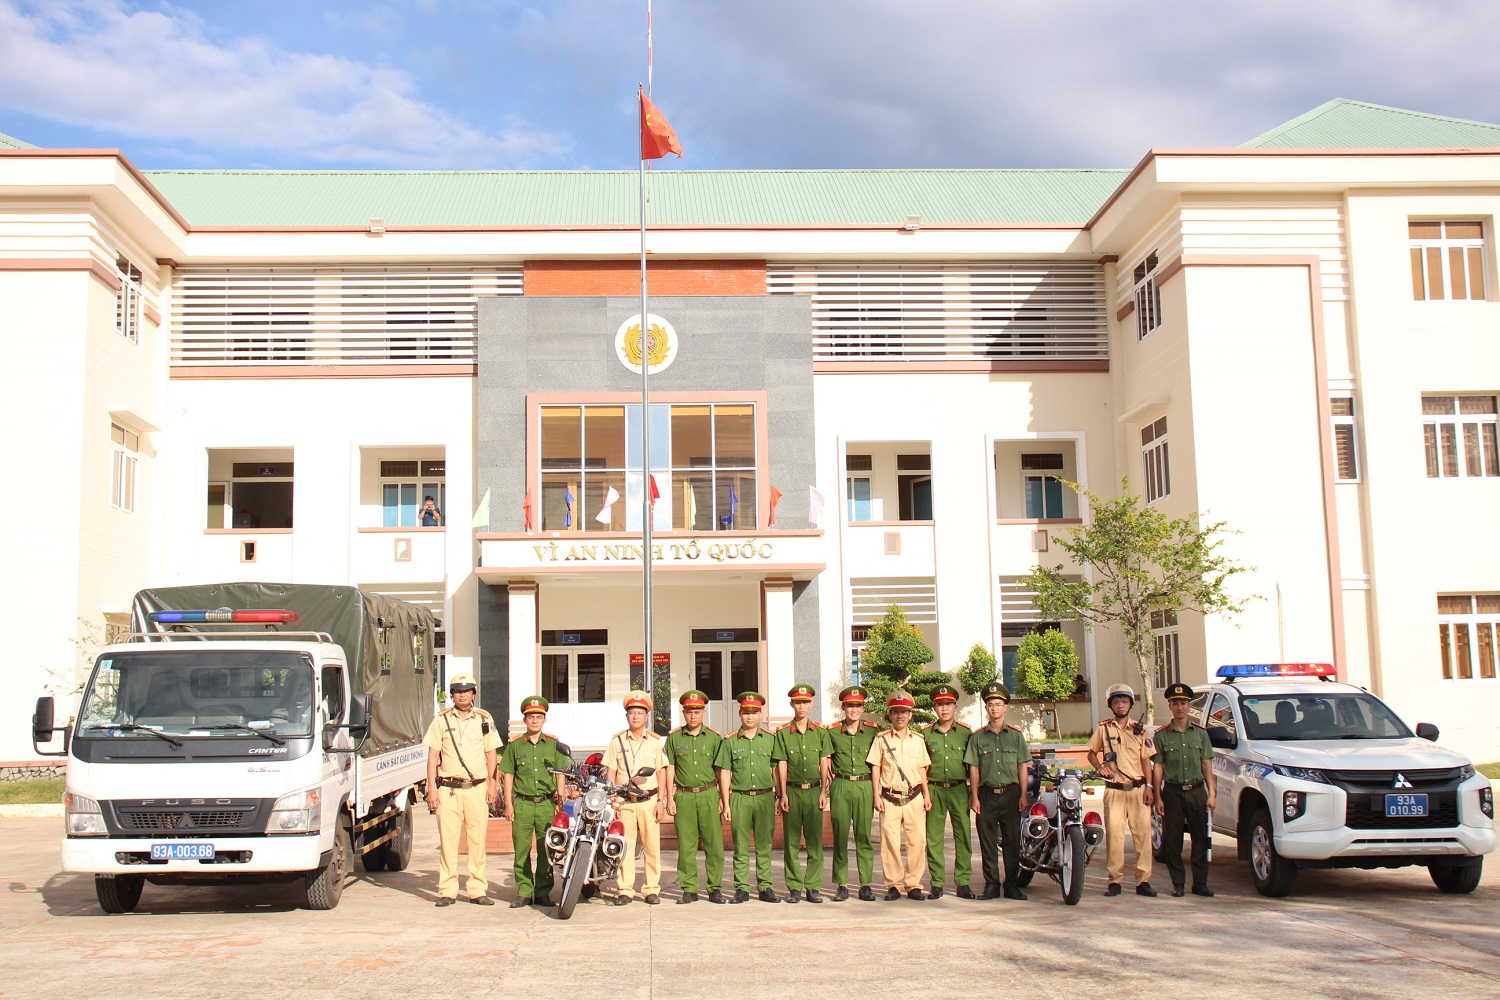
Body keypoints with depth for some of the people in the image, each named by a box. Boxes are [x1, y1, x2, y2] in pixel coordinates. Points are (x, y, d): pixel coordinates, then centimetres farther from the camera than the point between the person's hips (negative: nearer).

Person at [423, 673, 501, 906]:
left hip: (477, 788, 1)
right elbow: (432, 755, 5)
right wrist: (431, 788, -1)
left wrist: (492, 784, 2)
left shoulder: (484, 720, 8)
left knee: (477, 840, 2)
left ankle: (477, 889, 9)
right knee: (447, 841, -1)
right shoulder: (441, 720, 6)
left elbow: (491, 754, 11)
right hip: (448, 789, -1)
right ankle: (447, 890, 5)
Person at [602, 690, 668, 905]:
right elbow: (611, 774, 8)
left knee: (652, 845, 0)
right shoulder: (617, 741, 8)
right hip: (623, 801, 0)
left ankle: (652, 889, 9)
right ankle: (625, 890, 6)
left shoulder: (656, 741, 8)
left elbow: (661, 773, 8)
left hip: (649, 800, 0)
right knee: (624, 845, -1)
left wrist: (661, 801, 2)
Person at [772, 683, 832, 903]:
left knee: (815, 841, 1)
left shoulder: (820, 732, 9)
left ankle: (813, 886, 7)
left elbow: (824, 764, 8)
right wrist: (783, 794, -3)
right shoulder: (783, 734, 4)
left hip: (814, 791, 1)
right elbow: (781, 766, 2)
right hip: (792, 791, -1)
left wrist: (824, 792, 1)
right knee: (791, 841, 2)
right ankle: (794, 887, 8)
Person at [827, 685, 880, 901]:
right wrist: (834, 777, 6)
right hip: (840, 787, 0)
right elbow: (827, 759, 16)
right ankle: (841, 885, 7)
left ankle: (866, 884, 9)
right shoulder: (832, 732, 4)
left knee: (864, 836, 2)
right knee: (840, 836, 1)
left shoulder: (873, 731, 5)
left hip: (865, 787, 0)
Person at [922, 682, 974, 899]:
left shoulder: (966, 732, 6)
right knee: (933, 838, 1)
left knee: (963, 836, -1)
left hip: (959, 790, 0)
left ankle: (963, 882, 6)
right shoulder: (925, 733, 8)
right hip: (934, 790, 0)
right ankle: (937, 884, 8)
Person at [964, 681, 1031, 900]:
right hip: (986, 794, 0)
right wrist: (974, 797, -2)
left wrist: (1023, 795, -1)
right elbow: (974, 769, 5)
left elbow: (1023, 767, 7)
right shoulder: (978, 737, 7)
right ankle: (991, 884, 9)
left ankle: (1011, 884, 10)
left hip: (1011, 794, 0)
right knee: (988, 842, 2)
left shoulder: (1016, 735, 8)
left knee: (1012, 841, 2)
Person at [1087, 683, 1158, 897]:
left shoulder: (1139, 730, 10)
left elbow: (1146, 759, 9)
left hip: (1138, 789, 1)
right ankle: (1114, 881, 2)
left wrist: (1148, 786, 0)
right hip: (1114, 790, -1)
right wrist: (1099, 767, -7)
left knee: (1143, 834, -1)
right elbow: (1091, 753, 14)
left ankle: (1143, 881, 4)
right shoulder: (1103, 729, 7)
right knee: (1114, 835, -4)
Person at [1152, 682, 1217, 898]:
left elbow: (1207, 765, 9)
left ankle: (1200, 883, 9)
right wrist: (1158, 798, -5)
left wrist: (1211, 794, 1)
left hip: (1197, 791, 1)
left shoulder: (1200, 733, 9)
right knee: (1172, 840, 1)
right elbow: (1158, 768, 1)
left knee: (1201, 838, 1)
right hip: (1172, 792, -1)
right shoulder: (1161, 735, 3)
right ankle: (1177, 883, 10)